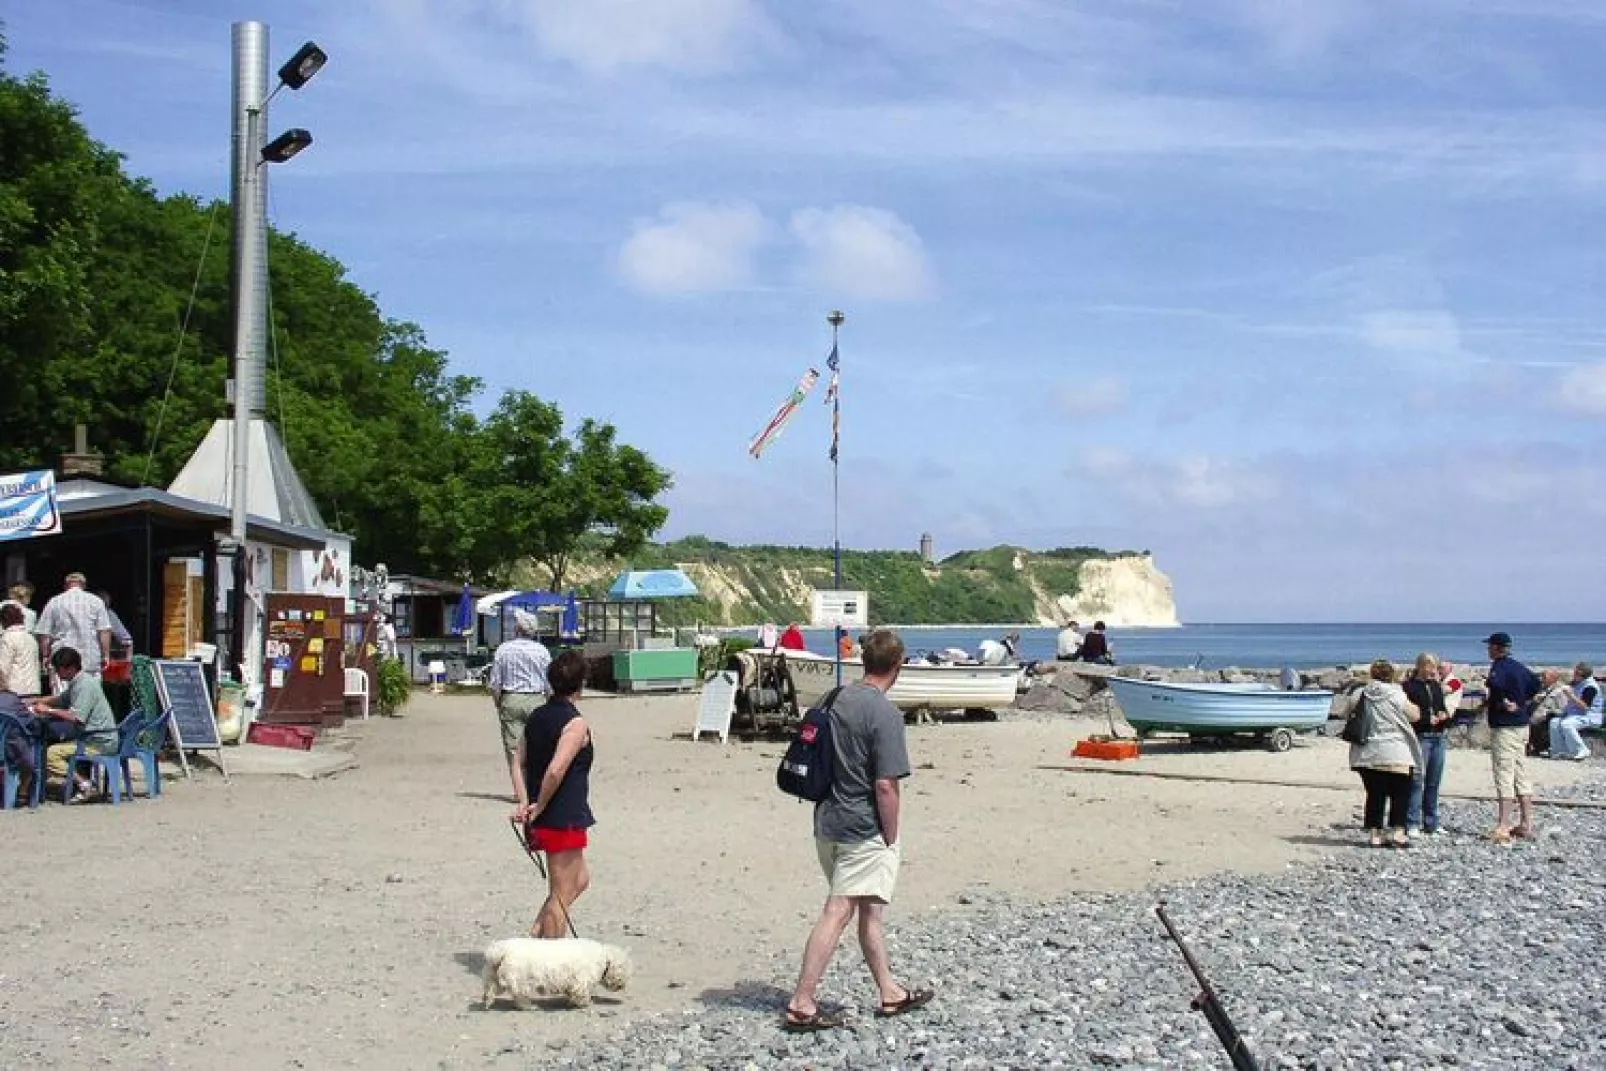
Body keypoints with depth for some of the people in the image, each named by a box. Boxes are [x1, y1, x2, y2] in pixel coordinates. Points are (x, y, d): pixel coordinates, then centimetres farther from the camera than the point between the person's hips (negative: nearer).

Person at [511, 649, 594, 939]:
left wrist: (525, 803, 1)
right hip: (565, 819, -8)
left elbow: (520, 763, 9)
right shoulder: (575, 723, -15)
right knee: (561, 893, 1)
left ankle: (537, 934, 16)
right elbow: (556, 771, -24)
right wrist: (540, 806, -12)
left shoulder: (536, 717, 11)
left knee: (580, 879, 22)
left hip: (542, 819, 8)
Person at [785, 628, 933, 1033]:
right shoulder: (885, 714, -16)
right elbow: (885, 786, -19)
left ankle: (889, 993, 29)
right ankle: (801, 1005, -3)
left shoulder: (836, 699, 7)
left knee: (869, 911, 18)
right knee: (837, 913, -4)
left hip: (827, 821, 8)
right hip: (864, 829, -8)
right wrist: (892, 839, -8)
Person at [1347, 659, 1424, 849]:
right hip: (1395, 753, -4)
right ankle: (1398, 832, -1)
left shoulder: (1361, 695, 0)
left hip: (1367, 754, 4)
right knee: (1400, 794, 6)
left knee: (1374, 795, 10)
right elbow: (1414, 715, 2)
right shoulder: (1396, 695, -9)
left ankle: (1374, 833, 8)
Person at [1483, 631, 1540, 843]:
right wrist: (1524, 701, 16)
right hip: (1522, 724, 9)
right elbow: (1536, 684, 25)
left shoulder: (1499, 666, -14)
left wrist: (1504, 702, -23)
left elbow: (1495, 683, -36)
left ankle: (1503, 828, -10)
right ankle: (1526, 824, 17)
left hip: (1504, 726, -9)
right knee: (1521, 776, 14)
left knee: (1504, 777, -9)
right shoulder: (1519, 666, 13)